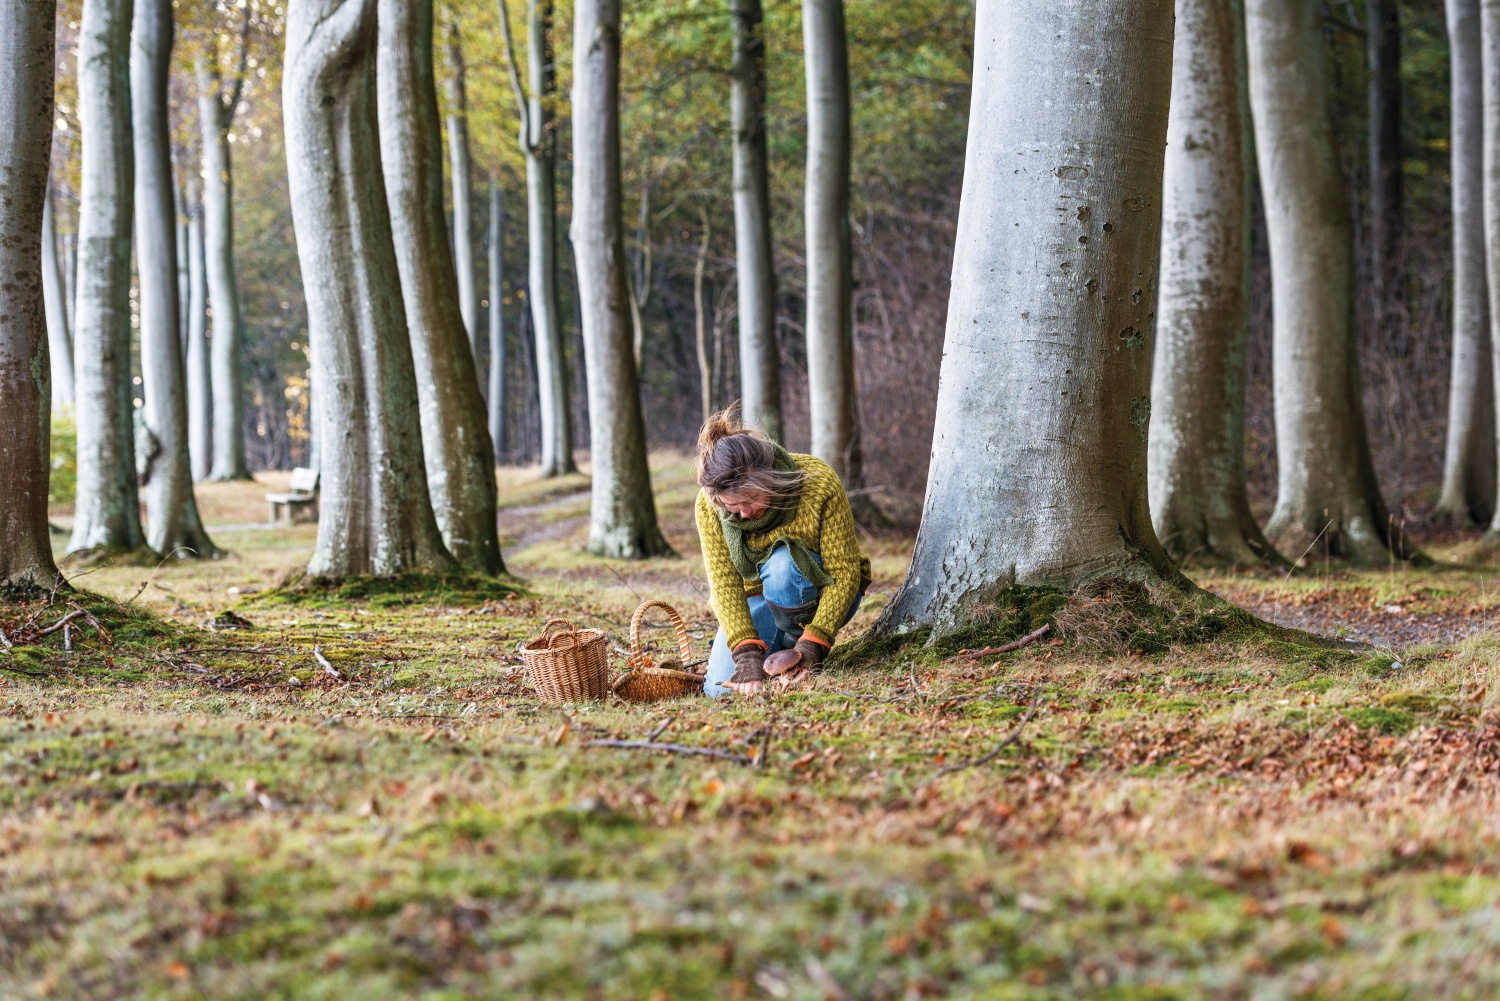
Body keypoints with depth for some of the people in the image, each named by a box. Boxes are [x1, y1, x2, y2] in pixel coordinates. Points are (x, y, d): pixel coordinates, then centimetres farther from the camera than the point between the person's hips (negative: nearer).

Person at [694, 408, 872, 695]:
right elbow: (723, 583, -22)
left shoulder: (819, 483, -27)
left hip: (820, 593, -2)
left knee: (781, 563, -36)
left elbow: (845, 573, -24)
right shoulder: (709, 505, -21)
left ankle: (796, 645, -11)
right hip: (758, 599, 3)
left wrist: (811, 644, -33)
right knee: (721, 688, -20)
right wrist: (747, 652, -36)